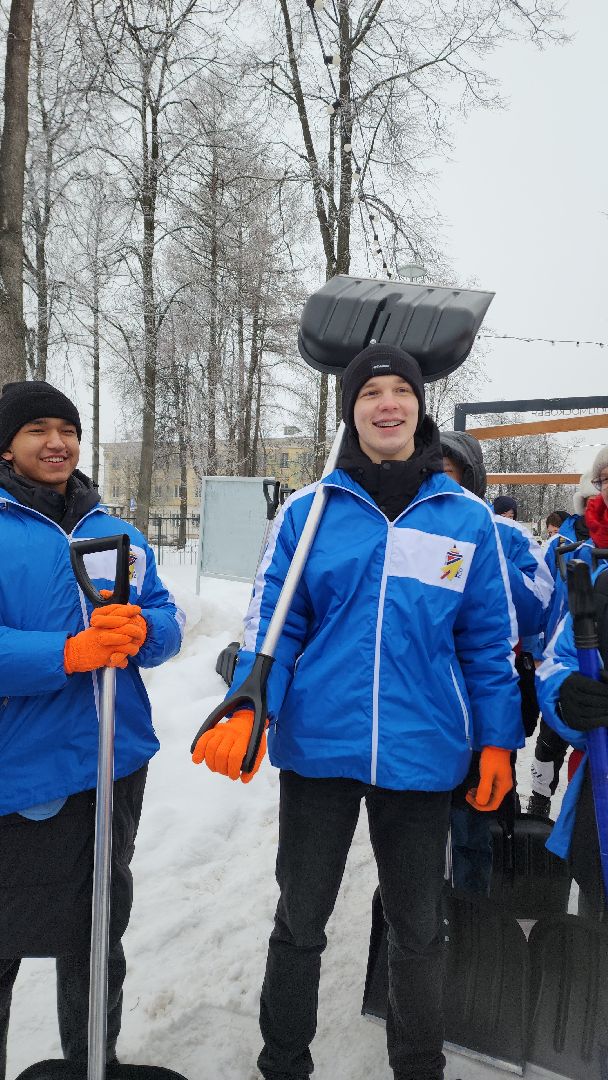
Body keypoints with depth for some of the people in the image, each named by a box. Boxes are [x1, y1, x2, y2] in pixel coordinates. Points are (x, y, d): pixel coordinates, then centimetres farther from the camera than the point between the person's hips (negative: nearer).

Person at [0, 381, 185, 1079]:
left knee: (100, 933, 21)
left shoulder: (118, 535, 9)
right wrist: (69, 653, -28)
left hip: (118, 761, 5)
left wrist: (139, 630, -17)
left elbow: (166, 621, 5)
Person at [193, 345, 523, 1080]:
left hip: (422, 755, 1)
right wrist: (247, 710, -16)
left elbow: (489, 642, 4)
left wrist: (497, 742, 3)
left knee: (417, 927, 18)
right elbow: (273, 622, -2)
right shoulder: (306, 512, -1)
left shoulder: (467, 520, 0)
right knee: (300, 919, 17)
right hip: (318, 746, 0)